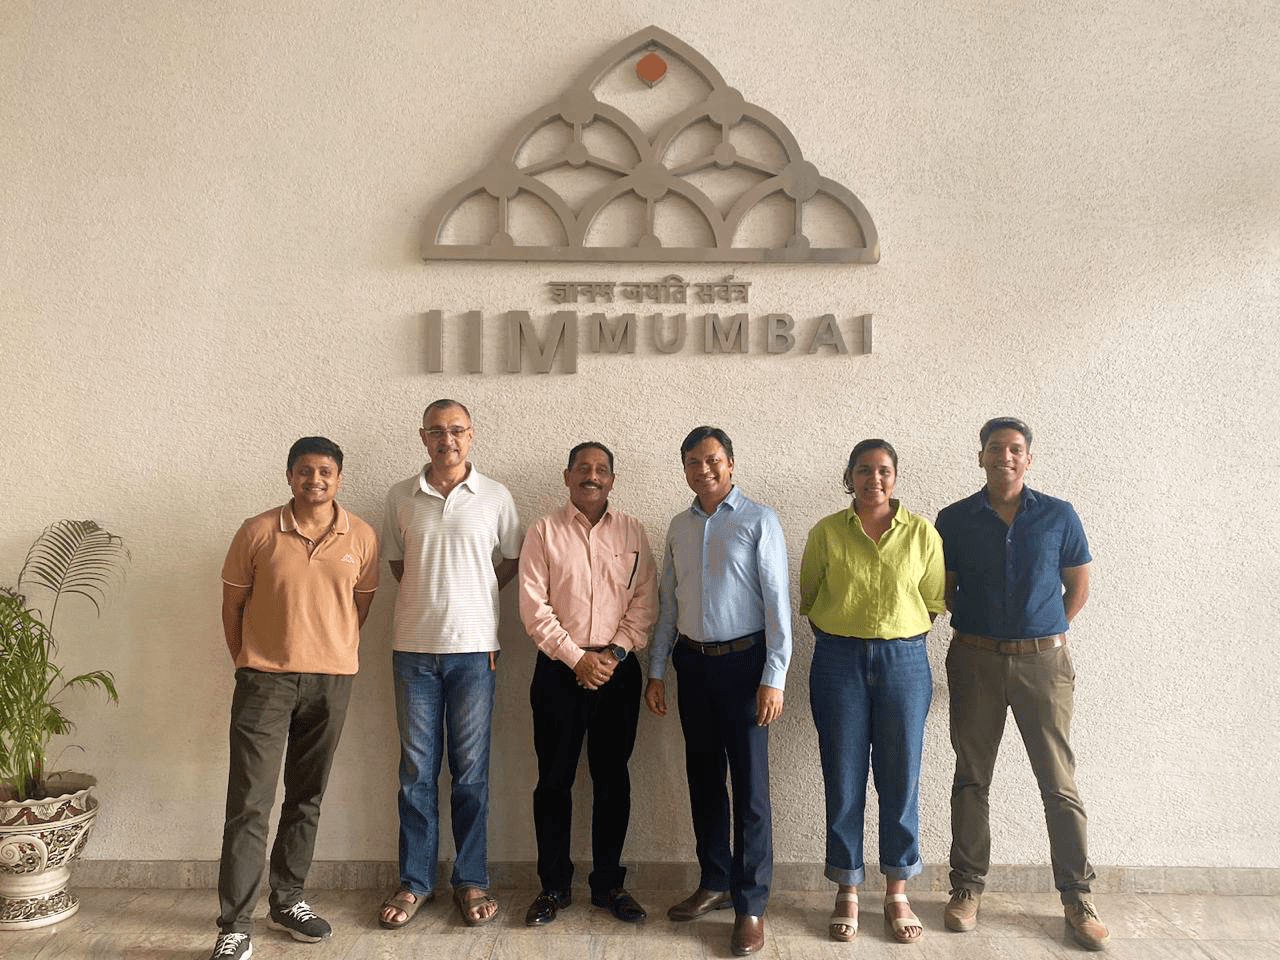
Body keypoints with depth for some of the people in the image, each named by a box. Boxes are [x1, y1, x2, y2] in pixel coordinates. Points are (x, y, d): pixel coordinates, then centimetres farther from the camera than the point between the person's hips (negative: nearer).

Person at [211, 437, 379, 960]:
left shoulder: (361, 537, 0)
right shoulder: (257, 533, -4)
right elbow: (232, 605, 4)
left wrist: (332, 656, 10)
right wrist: (249, 666, 6)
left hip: (331, 681, 2)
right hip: (264, 680, -2)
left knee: (306, 798, 14)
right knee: (249, 802, -4)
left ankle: (287, 900, 31)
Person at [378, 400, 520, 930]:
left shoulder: (495, 497, 1)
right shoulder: (401, 496, 5)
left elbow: (513, 561, 11)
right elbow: (395, 562, 15)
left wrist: (473, 597, 5)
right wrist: (429, 598, 5)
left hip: (474, 647, -1)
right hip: (414, 648, 1)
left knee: (471, 768, 6)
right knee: (417, 768, 8)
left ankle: (471, 880, 19)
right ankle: (415, 880, 21)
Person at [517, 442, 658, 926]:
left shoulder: (631, 531, 6)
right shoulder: (544, 531, 1)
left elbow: (645, 599, 2)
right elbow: (533, 605, -5)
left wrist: (615, 652, -9)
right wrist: (577, 658, -11)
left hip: (618, 668, 1)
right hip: (559, 668, -1)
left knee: (612, 777, 9)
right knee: (554, 778, 5)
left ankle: (608, 883, 23)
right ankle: (553, 886, 20)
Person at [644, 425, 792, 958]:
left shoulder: (759, 520, -6)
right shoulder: (680, 526, 10)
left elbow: (777, 601, -9)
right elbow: (667, 601, 13)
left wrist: (773, 678, -13)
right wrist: (657, 670, 10)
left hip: (742, 660, -5)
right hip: (692, 660, 5)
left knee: (749, 785, 0)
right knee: (703, 777, 14)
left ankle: (750, 904, 12)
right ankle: (714, 882, 29)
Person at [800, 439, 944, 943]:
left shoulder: (922, 532, 3)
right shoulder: (826, 532, 2)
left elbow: (932, 602, 8)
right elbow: (810, 599, 7)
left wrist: (897, 637, 3)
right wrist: (839, 640, 2)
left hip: (904, 661, 0)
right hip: (839, 660, 0)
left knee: (901, 780, 6)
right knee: (843, 779, 5)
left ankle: (897, 893, 23)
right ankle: (847, 892, 20)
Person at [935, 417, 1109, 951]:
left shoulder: (1058, 516, 1)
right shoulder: (954, 520, 2)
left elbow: (1078, 586, 9)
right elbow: (943, 589, 10)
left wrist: (1043, 635, 7)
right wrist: (977, 628, 4)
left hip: (1042, 661, 0)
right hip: (975, 661, 1)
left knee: (1059, 782, 3)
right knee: (971, 778, 7)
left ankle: (1076, 898, 16)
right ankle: (967, 888, 19)